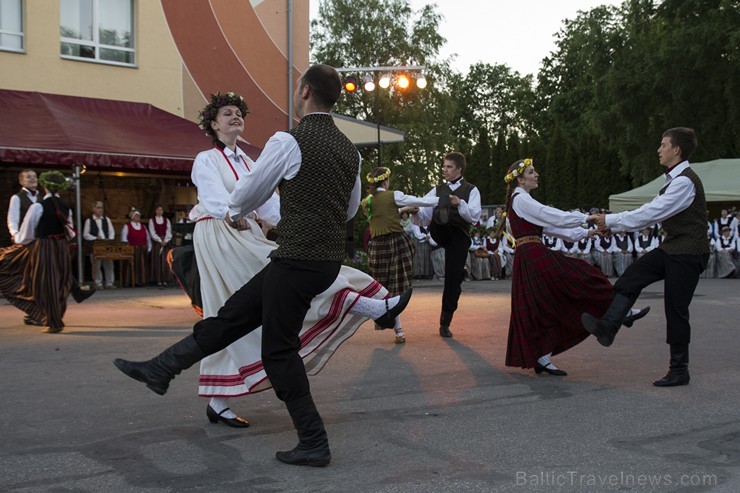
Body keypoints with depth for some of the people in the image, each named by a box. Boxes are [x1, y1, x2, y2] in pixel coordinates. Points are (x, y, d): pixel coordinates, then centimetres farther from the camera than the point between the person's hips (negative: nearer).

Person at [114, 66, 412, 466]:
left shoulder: (287, 142, -12)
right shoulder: (350, 151, 11)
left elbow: (248, 191, 0)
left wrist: (234, 214, 23)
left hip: (296, 260, -8)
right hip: (330, 258, 8)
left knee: (279, 350, 3)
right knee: (236, 313, 14)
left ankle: (314, 444, 10)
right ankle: (163, 369, 23)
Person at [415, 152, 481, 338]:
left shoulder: (471, 190, 7)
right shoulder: (438, 190, 16)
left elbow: (475, 216, -7)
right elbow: (424, 216, 7)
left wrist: (460, 204, -23)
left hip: (459, 237, -2)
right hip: (439, 233, 2)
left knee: (453, 279, -2)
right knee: (440, 218, -35)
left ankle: (445, 323, 11)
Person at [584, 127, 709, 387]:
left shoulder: (685, 182, -19)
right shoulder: (675, 180, 14)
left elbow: (651, 214, -23)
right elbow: (652, 212, 15)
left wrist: (611, 220, -17)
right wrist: (612, 225, 10)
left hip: (688, 253, -9)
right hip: (671, 248, 9)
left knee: (676, 310, -3)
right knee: (633, 276, -4)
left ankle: (679, 370, 9)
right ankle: (607, 328, -11)